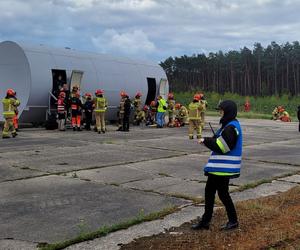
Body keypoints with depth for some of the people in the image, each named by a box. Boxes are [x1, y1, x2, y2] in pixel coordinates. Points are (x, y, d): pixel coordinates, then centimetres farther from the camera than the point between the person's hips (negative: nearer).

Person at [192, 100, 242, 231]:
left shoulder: (231, 127, -19)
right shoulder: (228, 125, 13)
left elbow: (221, 146, -23)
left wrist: (205, 140, -13)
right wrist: (209, 140, 1)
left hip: (224, 167, -10)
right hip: (218, 166, 10)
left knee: (222, 193, 2)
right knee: (209, 190, 12)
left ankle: (233, 221, 18)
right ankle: (205, 221, 21)